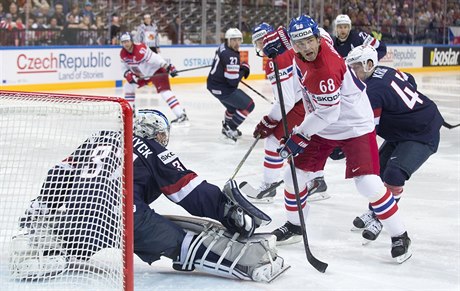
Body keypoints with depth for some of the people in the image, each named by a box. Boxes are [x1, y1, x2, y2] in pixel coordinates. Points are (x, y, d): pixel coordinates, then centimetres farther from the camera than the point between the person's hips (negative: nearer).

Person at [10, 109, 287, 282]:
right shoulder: (154, 153, 18)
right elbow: (191, 189, 10)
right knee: (184, 243, 1)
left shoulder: (97, 140, 32)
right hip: (125, 210, -4)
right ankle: (246, 259, -8)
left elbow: (60, 176, 25)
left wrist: (40, 213, 28)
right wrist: (228, 211, 11)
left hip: (72, 212, 4)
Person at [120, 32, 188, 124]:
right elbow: (125, 67, 6)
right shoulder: (123, 54, -4)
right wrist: (128, 75, -16)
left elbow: (155, 58, -34)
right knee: (128, 86, 10)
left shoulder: (140, 49, -30)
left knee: (164, 90, -24)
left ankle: (181, 115, -34)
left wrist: (168, 67, -40)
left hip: (156, 71, -9)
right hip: (142, 74, 9)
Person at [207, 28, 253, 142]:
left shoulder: (223, 47, 3)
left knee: (233, 105, 33)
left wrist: (240, 67, 8)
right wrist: (243, 70, -10)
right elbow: (233, 81, -27)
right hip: (221, 88, -10)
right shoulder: (231, 56, -27)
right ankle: (230, 129, 0)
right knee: (248, 105, -5)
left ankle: (226, 126, 51)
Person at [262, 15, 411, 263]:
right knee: (295, 172, 8)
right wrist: (280, 37, 5)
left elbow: (327, 115, -28)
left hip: (354, 126, -9)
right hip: (320, 124, 9)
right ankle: (295, 224, 30)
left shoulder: (325, 71, -34)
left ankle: (399, 236, -4)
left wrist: (299, 138, -22)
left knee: (367, 182, -18)